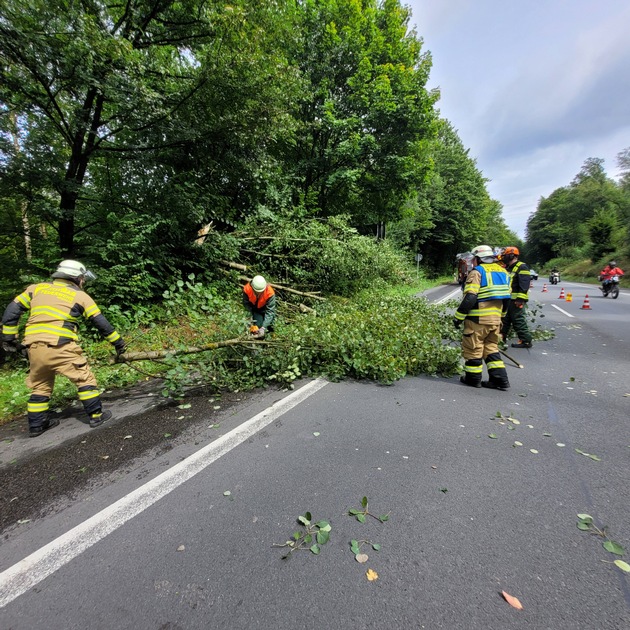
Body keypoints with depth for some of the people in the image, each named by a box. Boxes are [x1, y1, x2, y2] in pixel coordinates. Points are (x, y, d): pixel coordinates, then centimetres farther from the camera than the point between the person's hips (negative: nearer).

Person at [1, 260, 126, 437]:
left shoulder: (37, 288, 15)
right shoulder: (80, 296, 4)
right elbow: (100, 322, 6)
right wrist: (117, 341, 13)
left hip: (34, 348, 6)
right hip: (60, 347, -5)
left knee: (40, 386, 20)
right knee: (85, 379, 7)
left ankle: (36, 425, 29)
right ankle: (96, 415, 11)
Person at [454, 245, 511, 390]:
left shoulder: (477, 272, -11)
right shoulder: (503, 272, 14)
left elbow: (470, 298, -20)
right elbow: (506, 298, 18)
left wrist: (459, 316, -15)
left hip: (478, 319, -8)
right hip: (495, 319, 8)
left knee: (473, 348, 6)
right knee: (491, 348, 18)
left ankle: (473, 378, 17)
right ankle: (500, 379, 16)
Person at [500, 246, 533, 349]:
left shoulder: (521, 267, -10)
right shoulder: (508, 268, 19)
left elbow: (524, 285, -19)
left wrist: (520, 299, -24)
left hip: (516, 301, -9)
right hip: (507, 300, 9)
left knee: (519, 321, -6)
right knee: (505, 319, 16)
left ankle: (526, 341, 1)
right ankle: (502, 336, 26)